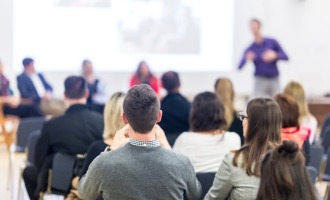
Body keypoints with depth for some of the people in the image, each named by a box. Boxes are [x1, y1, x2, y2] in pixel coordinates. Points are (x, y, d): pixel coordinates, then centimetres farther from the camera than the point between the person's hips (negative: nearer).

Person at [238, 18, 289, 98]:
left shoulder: (272, 42, 5)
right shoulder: (250, 49, 3)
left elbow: (285, 57, 2)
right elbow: (240, 67, -7)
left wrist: (275, 55, -18)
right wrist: (246, 58, -29)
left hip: (274, 80, 1)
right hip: (260, 81, -1)